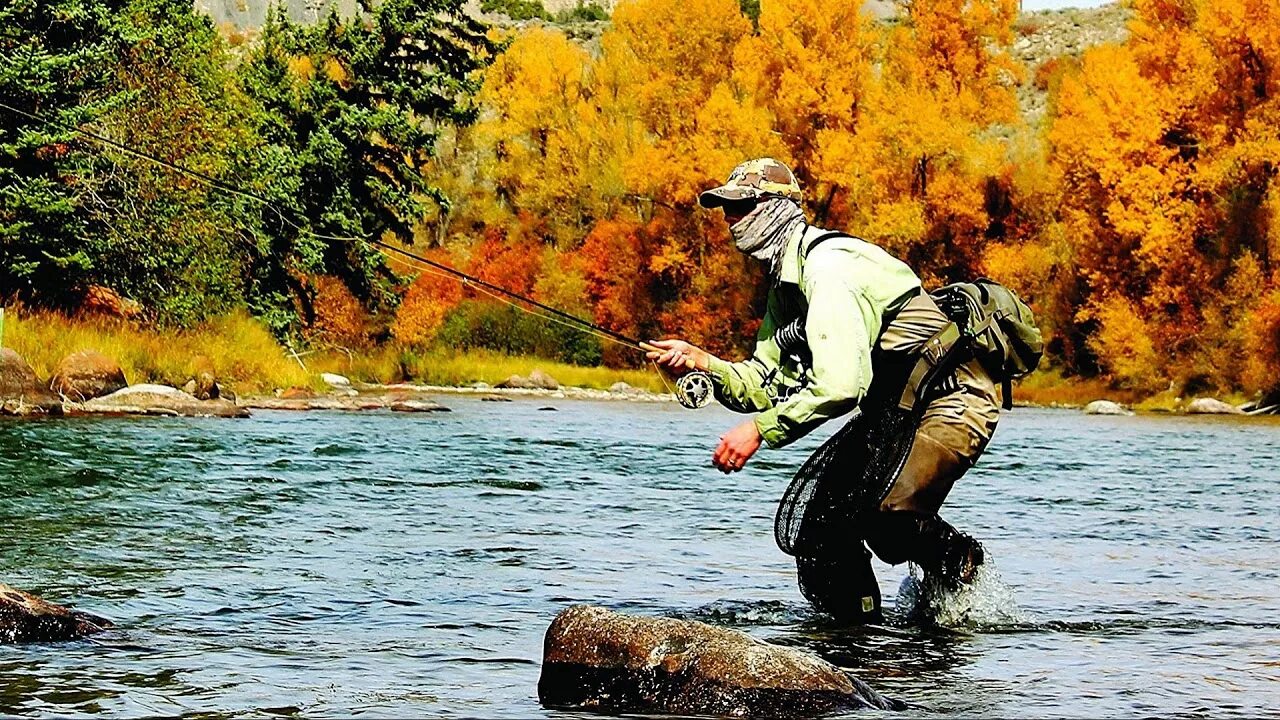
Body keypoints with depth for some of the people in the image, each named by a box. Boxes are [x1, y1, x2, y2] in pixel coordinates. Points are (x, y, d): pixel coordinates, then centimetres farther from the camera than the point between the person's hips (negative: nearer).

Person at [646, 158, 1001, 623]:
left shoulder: (828, 265, -22)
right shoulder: (785, 284, 11)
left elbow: (841, 384, -32)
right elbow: (765, 386, 6)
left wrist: (760, 430, -30)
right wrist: (702, 363, -10)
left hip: (952, 401, -10)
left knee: (890, 524, -29)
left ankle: (961, 560, 1)